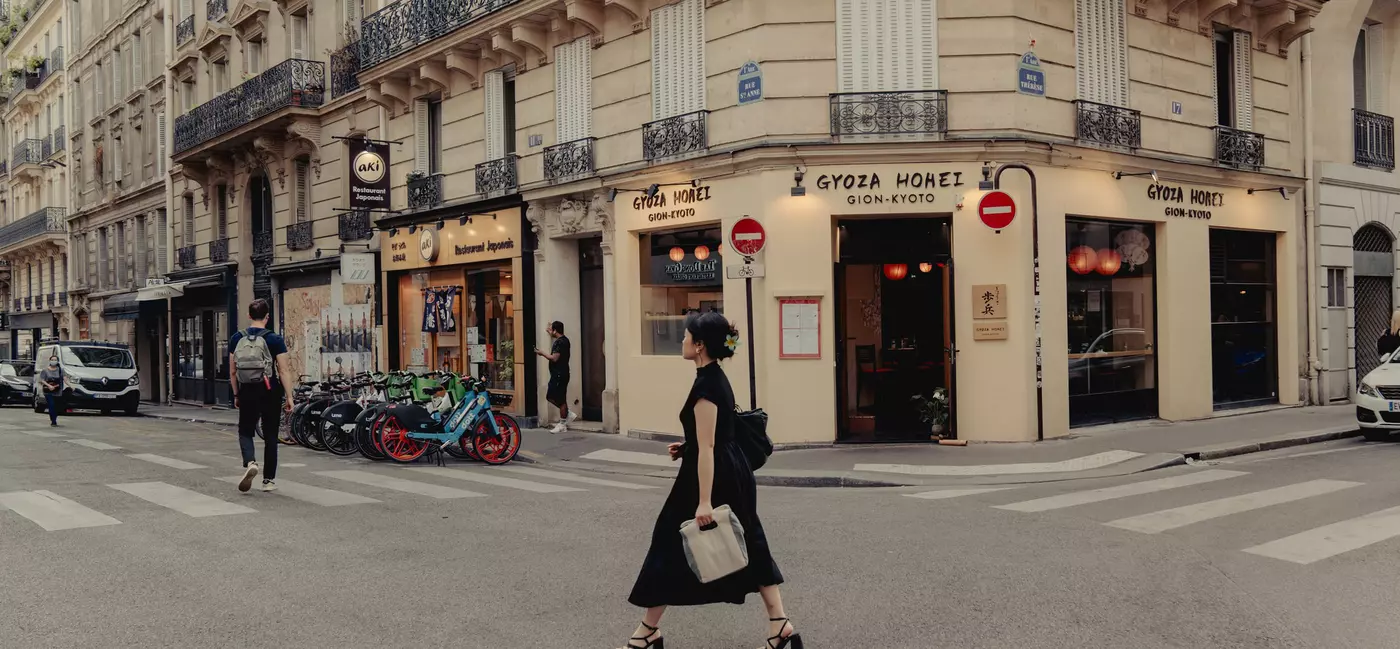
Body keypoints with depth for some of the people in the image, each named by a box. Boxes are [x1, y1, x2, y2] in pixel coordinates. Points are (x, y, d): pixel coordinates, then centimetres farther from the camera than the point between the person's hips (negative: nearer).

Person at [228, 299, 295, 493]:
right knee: (270, 436, 8)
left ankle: (250, 463, -14)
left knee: (245, 431, 14)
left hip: (247, 391, 2)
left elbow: (232, 371, 6)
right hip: (270, 392, -2)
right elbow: (284, 371, -11)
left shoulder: (237, 339, 1)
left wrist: (236, 395, 16)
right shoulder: (274, 340, -8)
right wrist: (289, 397, -6)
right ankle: (269, 480, 11)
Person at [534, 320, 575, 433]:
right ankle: (568, 414, 19)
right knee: (550, 396, 14)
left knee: (560, 399, -3)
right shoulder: (563, 340, 14)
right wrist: (549, 332, 47)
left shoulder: (560, 342, -18)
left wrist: (542, 353, -10)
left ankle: (562, 425, 5)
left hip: (560, 375, -10)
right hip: (557, 374, 10)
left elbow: (554, 358, -24)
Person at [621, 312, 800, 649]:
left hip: (714, 477, -10)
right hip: (733, 473, 10)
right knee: (749, 546, 12)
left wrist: (704, 501, -23)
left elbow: (707, 448, -23)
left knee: (672, 547, 3)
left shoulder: (705, 385, -20)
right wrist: (687, 448, 14)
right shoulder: (718, 378, 9)